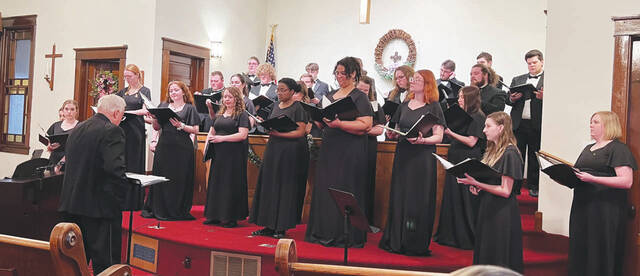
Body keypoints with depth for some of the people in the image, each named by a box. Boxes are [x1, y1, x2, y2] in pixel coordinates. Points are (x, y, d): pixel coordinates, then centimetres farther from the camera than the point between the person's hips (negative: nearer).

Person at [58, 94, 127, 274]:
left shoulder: (77, 129, 11)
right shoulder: (112, 131, -14)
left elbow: (70, 163, 18)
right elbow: (116, 169, -25)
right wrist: (123, 194, -13)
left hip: (71, 204, 8)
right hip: (99, 206, -8)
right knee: (105, 262, 1)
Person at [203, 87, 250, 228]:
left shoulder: (242, 115, -4)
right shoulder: (219, 114, 17)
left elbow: (242, 135, -15)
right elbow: (212, 131, 27)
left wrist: (222, 138, -16)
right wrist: (209, 138, 5)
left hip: (234, 155, -7)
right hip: (219, 154, 7)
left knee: (231, 184, -4)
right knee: (216, 182, 8)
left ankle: (231, 217, 4)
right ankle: (215, 215, 17)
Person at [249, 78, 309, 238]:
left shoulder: (298, 108, -6)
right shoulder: (276, 105, 14)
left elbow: (301, 131, -14)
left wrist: (279, 133, -21)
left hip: (290, 152, -7)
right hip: (273, 149, 7)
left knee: (285, 188, -2)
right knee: (269, 186, 6)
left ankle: (281, 227, 5)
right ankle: (270, 226, 13)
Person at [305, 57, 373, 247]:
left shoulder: (359, 97, -4)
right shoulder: (330, 96, 16)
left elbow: (365, 126, -15)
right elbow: (322, 124, 19)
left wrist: (339, 124, -24)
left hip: (350, 152, -7)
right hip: (329, 149, 7)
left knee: (344, 192, -4)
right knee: (325, 190, 7)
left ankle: (346, 236, 5)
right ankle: (325, 233, 17)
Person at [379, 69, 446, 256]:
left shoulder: (433, 107, 0)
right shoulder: (404, 106, 15)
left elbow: (438, 137, -6)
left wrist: (422, 140, -23)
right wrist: (391, 134, -2)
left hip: (423, 156, -5)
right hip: (402, 155, 5)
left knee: (419, 198, -4)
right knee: (399, 196, 5)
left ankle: (416, 245, 6)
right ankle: (396, 242, 14)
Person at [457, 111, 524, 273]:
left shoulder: (509, 154, -16)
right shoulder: (492, 151, 12)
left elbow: (505, 191, -19)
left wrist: (477, 184, -21)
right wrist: (476, 186, 3)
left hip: (502, 213, -9)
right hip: (487, 208, 9)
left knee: (497, 264, 1)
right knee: (484, 256, 15)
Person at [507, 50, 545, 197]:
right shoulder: (517, 80, 16)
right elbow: (507, 100, 14)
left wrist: (544, 97, -21)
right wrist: (512, 99, -8)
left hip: (537, 125, -2)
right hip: (519, 124, 3)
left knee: (534, 157, 5)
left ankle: (533, 186, 17)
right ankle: (515, 186, 12)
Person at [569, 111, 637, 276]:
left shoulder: (618, 148, -4)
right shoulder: (588, 148, 21)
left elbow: (627, 181, -15)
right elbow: (577, 173, 25)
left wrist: (592, 179, -24)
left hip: (605, 209, -7)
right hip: (582, 206, 7)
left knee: (600, 253, -4)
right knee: (579, 251, 8)